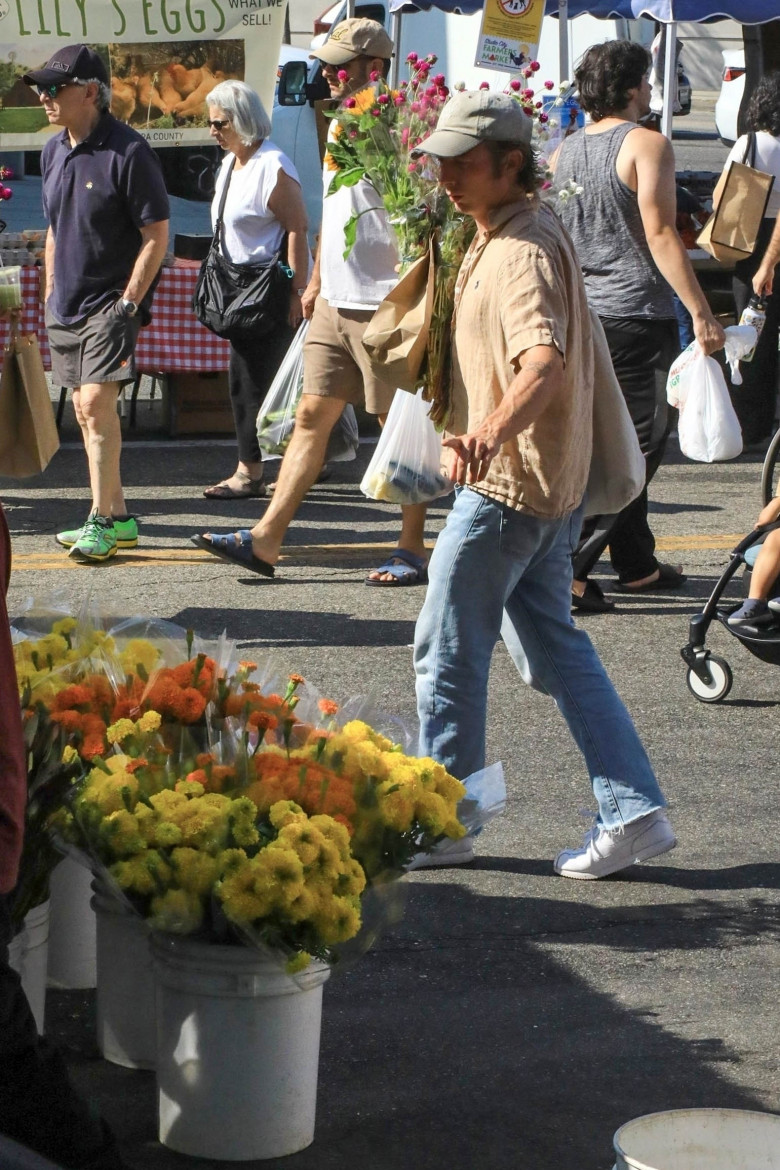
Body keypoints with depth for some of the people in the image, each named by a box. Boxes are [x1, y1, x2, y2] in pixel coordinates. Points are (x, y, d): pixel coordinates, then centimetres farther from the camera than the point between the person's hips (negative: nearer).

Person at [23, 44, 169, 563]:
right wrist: (50, 294, 15)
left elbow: (156, 236, -13)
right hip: (66, 306, 8)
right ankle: (118, 518, 19)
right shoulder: (53, 151, 9)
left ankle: (102, 521, -9)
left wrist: (128, 304, -16)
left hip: (111, 304, -8)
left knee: (96, 404, -15)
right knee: (87, 411, 10)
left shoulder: (128, 152, -14)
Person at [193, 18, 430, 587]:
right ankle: (266, 539, 7)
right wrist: (316, 281, 24)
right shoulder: (341, 125, 14)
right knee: (312, 417, 7)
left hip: (380, 307, -9)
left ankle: (412, 552, 9)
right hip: (334, 305, 9)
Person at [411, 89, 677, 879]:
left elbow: (545, 361, -37)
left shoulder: (521, 251, -20)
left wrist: (493, 431, -53)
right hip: (547, 484, 11)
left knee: (447, 649, 0)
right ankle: (634, 812, 11)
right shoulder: (503, 234, 13)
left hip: (505, 482, -11)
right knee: (550, 644, 13)